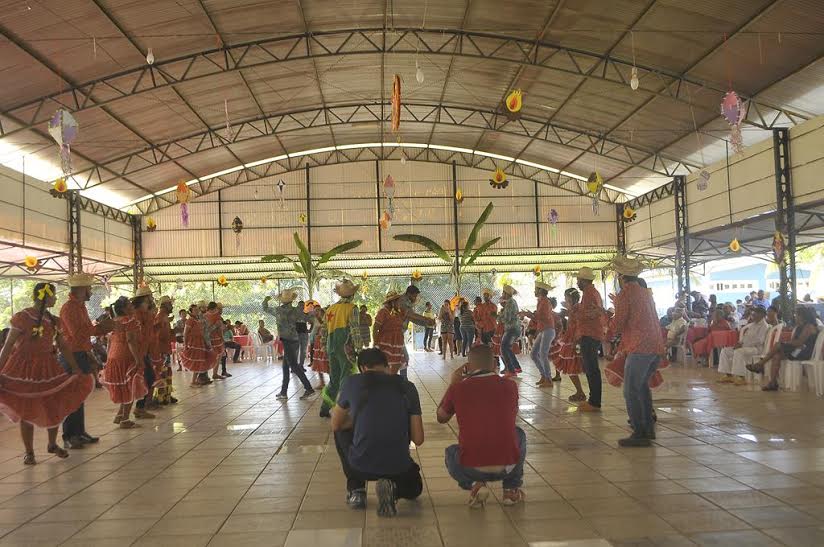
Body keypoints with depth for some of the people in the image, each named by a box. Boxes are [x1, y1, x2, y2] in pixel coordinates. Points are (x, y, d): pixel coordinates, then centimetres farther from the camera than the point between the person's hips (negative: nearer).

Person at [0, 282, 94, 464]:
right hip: (25, 369, -5)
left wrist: (75, 368, 0)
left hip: (48, 367, 5)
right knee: (27, 411, 3)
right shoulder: (23, 317, -12)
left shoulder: (54, 321, 5)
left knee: (55, 407, 7)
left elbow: (64, 346, 6)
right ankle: (29, 452, 17)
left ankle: (52, 444, 27)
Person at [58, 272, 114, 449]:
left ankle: (79, 433, 23)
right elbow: (77, 333, -25)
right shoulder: (69, 308, -15)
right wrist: (99, 326, -16)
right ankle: (69, 437, 1)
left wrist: (105, 326, 6)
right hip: (72, 356, -10)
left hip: (82, 356, 10)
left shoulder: (80, 307, 15)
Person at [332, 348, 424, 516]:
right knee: (414, 488, 35)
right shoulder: (407, 387, 0)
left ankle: (356, 490, 21)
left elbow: (336, 425, 11)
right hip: (398, 468, 1)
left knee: (341, 431, 30)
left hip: (360, 466, 0)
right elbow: (418, 439, -1)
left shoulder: (352, 382, -2)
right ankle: (393, 489, 1)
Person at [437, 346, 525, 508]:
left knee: (450, 453, 34)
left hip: (471, 468, -1)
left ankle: (474, 484, 6)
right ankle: (512, 489, 23)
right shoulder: (510, 386, 1)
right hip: (508, 466, 1)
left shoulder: (458, 388, -3)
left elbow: (441, 418, 17)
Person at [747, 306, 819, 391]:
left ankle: (760, 364, -9)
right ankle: (773, 383, -21)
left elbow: (799, 342, -18)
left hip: (805, 352, -9)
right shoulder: (799, 327, 22)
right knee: (776, 356, -14)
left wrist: (785, 343, -7)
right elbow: (794, 341, 16)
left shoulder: (809, 326, -9)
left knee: (778, 346, -19)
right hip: (798, 350, 9)